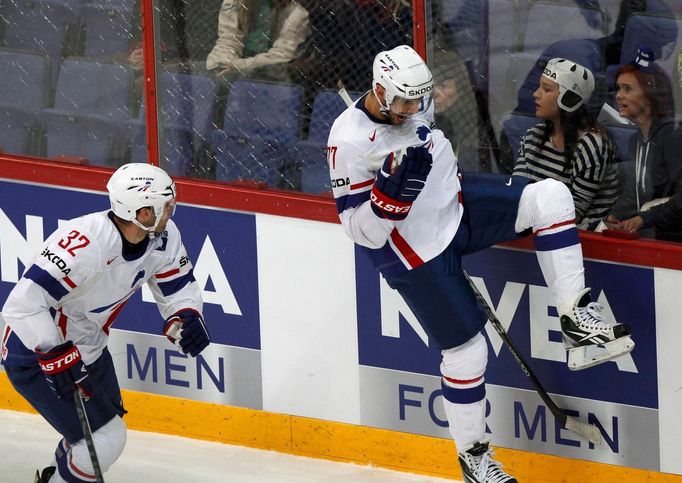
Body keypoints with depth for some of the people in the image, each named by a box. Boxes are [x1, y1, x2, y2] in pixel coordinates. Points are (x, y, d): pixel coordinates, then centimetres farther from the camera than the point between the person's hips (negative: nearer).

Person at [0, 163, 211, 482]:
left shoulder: (163, 237, -11)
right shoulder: (87, 243, -37)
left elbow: (177, 286, 4)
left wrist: (185, 318, -17)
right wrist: (57, 357, -41)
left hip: (88, 347, 9)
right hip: (35, 355, -9)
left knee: (109, 420, 24)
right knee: (106, 439, -11)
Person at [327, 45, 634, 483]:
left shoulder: (414, 101, -4)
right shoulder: (350, 142, -24)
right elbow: (363, 231, -23)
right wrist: (393, 187, -37)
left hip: (455, 205, 7)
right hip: (415, 252, -7)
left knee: (549, 197, -15)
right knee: (465, 348, -5)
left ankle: (577, 317, -11)